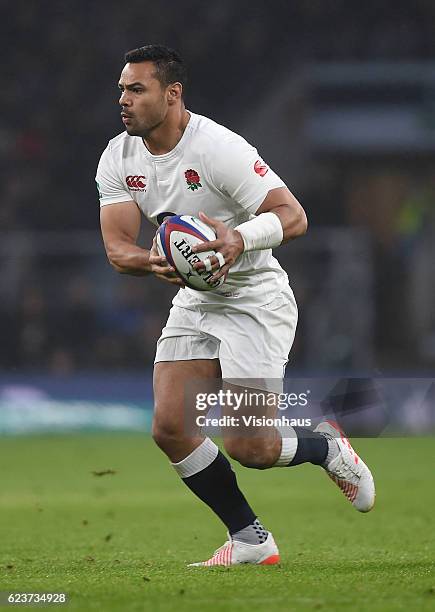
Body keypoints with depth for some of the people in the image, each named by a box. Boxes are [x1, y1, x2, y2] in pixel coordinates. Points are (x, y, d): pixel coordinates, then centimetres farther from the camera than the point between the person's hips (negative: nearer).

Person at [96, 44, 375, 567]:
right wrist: (155, 262, -30)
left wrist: (239, 238, -44)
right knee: (169, 428, -7)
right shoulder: (119, 159, -3)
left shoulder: (218, 148, -22)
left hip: (256, 300, -6)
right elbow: (117, 248, -7)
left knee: (248, 448, -13)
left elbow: (293, 216, -25)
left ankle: (326, 447, 21)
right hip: (194, 302, 7)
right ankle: (250, 539, 9)